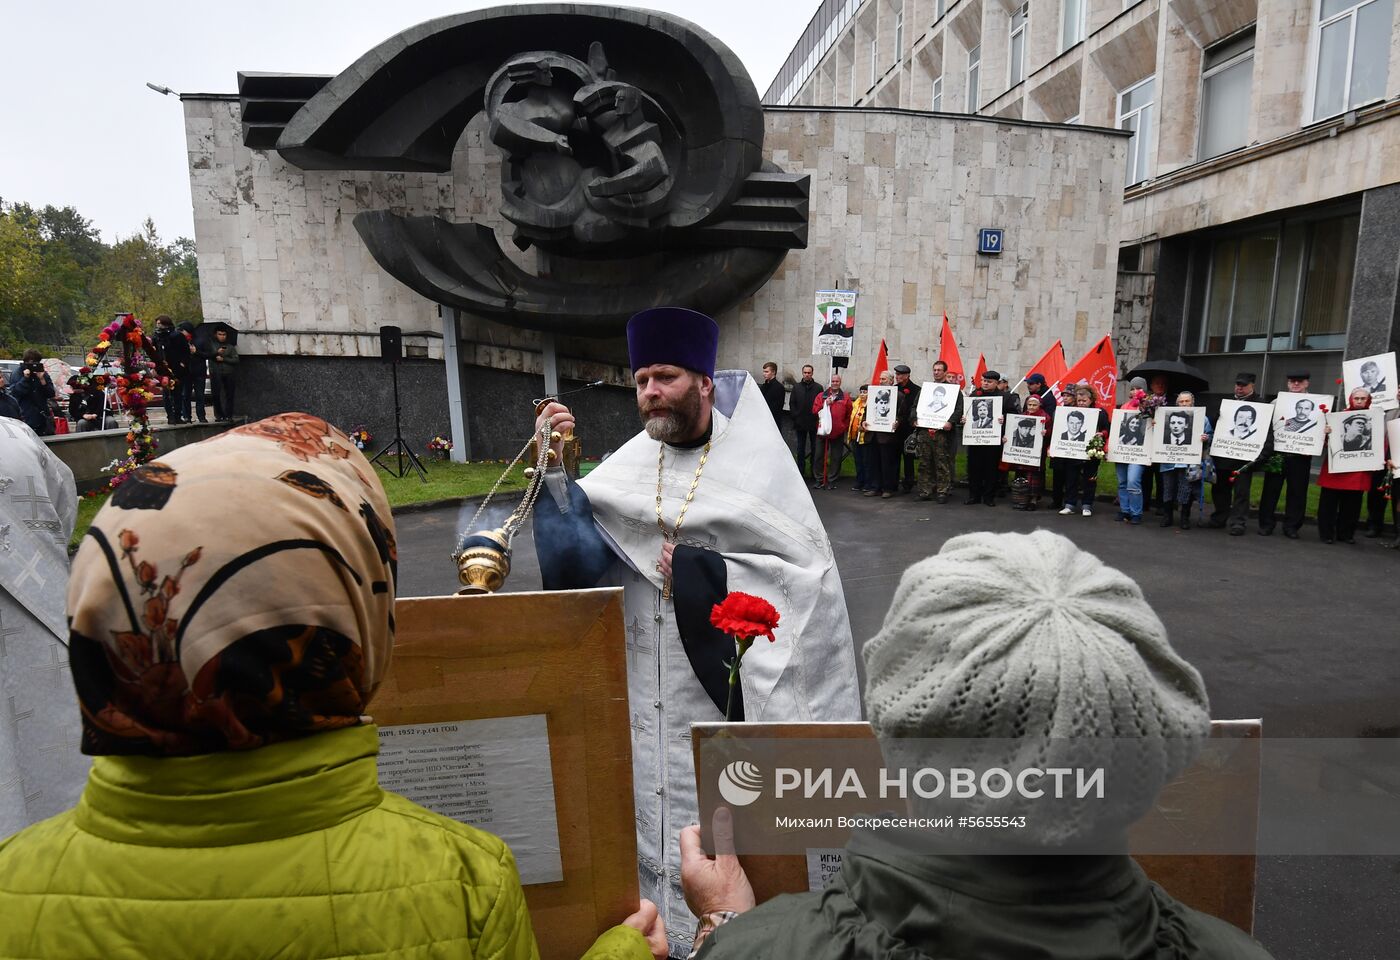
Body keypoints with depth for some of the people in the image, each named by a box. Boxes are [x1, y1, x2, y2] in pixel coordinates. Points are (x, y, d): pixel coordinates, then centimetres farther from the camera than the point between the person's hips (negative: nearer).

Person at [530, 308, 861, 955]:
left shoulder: (758, 461, -7)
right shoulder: (628, 465, 1)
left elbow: (809, 570, -12)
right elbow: (578, 553, -6)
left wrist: (697, 567, -16)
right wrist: (554, 470, -18)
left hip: (733, 671, -3)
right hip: (652, 679, 3)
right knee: (660, 801, 14)